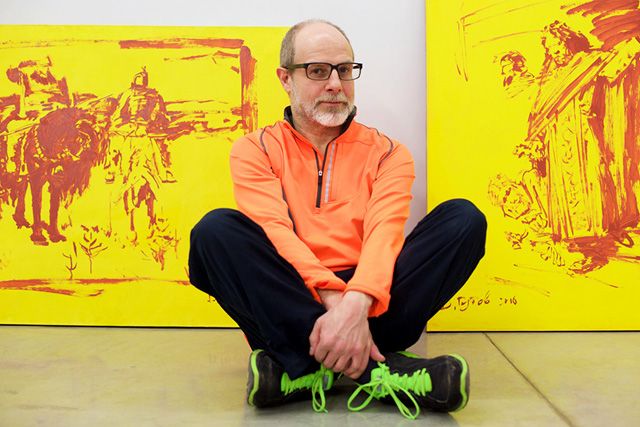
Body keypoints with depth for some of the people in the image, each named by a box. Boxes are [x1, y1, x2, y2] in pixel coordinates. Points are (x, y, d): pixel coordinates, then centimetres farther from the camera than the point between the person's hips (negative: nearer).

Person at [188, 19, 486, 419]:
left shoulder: (387, 152, 10)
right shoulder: (256, 150, 8)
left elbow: (385, 232, -8)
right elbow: (276, 233, -9)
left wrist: (356, 304, -29)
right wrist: (332, 299, -26)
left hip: (369, 303, 1)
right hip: (292, 304, -1)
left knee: (463, 218, -16)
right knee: (216, 230, -25)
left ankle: (305, 367, -27)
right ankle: (372, 366, -31)